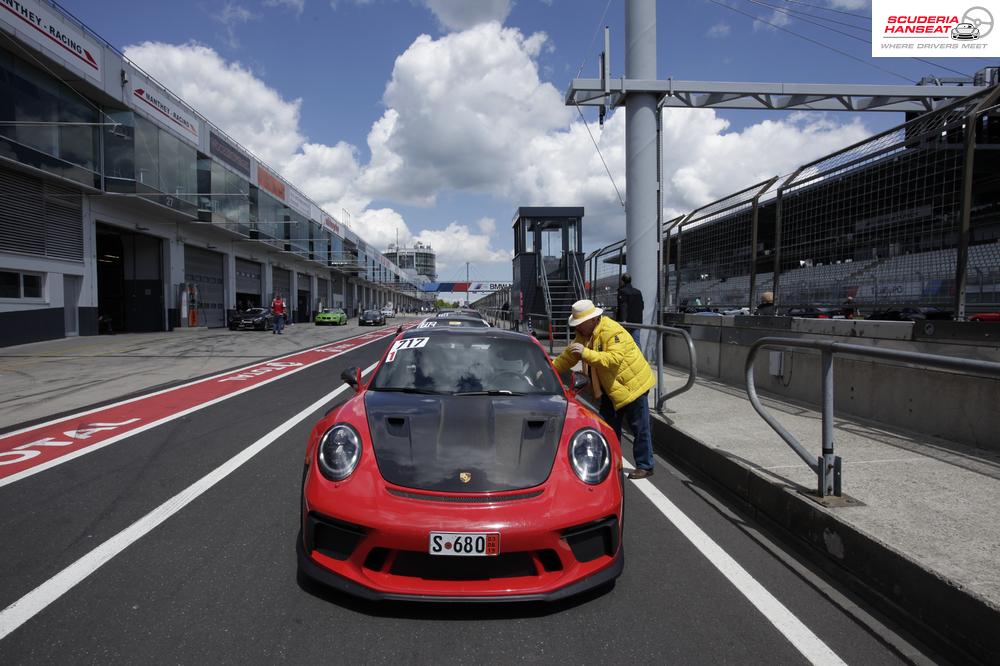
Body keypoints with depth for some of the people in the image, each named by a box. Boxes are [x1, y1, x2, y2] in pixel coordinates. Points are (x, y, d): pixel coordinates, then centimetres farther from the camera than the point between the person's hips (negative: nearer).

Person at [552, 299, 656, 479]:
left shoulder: (612, 331, -26)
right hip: (610, 387, 9)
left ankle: (645, 466, 13)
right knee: (608, 426, 15)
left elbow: (614, 359, -37)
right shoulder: (584, 334, 2)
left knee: (639, 428, 2)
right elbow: (568, 356, 6)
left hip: (632, 384, -9)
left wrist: (586, 353, -41)